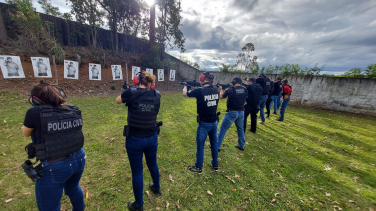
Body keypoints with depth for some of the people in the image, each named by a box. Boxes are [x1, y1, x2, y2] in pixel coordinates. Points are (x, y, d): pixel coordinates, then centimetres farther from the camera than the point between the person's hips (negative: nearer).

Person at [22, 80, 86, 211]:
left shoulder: (35, 113, -17)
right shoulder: (73, 110, -6)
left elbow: (26, 133, 3)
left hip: (54, 168, -5)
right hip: (79, 160, 6)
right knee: (73, 187, 34)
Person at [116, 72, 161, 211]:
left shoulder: (131, 93, -14)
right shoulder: (156, 95, -6)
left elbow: (117, 101, 8)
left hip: (134, 139, -3)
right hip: (152, 138, 4)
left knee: (137, 172, 15)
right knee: (153, 164, 28)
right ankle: (156, 188, 53)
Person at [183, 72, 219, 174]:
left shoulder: (199, 91, -20)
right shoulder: (215, 89, -4)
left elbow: (185, 94, -3)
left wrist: (185, 86, 17)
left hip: (204, 123, -6)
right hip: (214, 122, 6)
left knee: (200, 146, 11)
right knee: (214, 144, 21)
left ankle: (198, 168, 28)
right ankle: (215, 165, 38)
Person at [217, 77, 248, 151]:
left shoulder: (230, 90, -11)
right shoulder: (244, 89, 0)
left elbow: (221, 97, 3)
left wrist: (221, 89, 22)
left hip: (232, 112, -5)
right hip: (241, 112, 5)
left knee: (223, 129, 4)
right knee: (240, 129, 22)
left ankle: (217, 146, 8)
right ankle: (241, 146, 33)